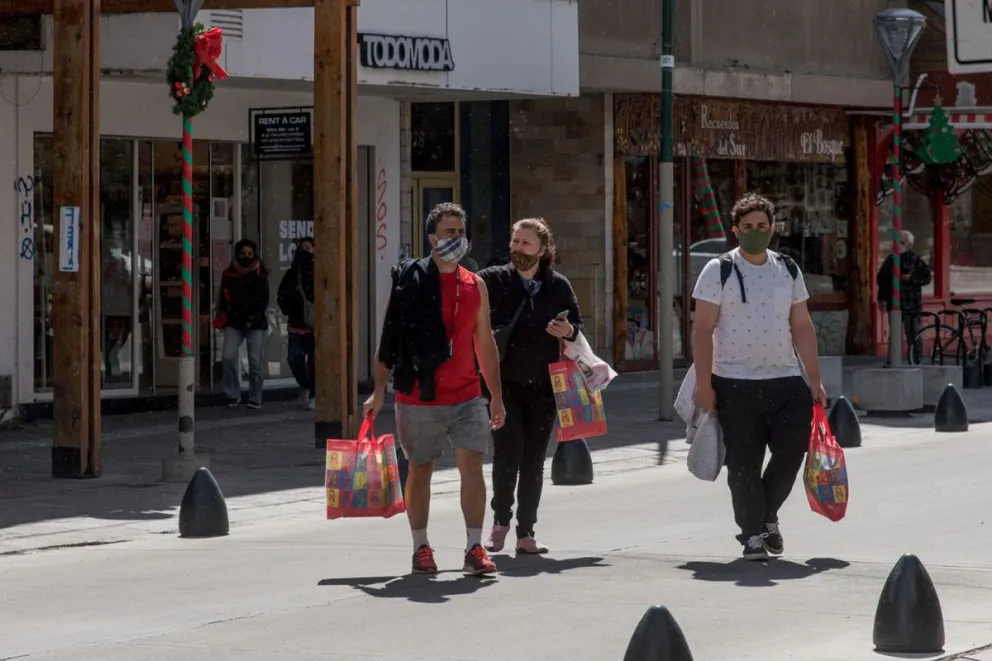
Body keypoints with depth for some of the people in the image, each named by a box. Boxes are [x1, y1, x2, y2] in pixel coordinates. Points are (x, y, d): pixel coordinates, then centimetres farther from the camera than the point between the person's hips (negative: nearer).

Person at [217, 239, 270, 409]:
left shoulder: (260, 275, 4)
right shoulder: (229, 274, 7)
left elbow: (264, 300, 1)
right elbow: (224, 299, 9)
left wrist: (253, 318, -12)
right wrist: (223, 316, -5)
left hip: (255, 324, -1)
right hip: (234, 323, 1)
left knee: (255, 360, -4)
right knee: (229, 357, -15)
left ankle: (255, 399, 5)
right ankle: (233, 395, -3)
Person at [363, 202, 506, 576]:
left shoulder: (475, 286, 8)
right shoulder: (408, 280, -4)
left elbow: (485, 344, 15)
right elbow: (389, 338, -2)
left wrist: (496, 395, 14)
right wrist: (379, 391, -6)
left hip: (466, 397, 3)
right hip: (418, 399, -3)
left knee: (472, 466, -7)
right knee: (420, 471, 7)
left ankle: (474, 548, -3)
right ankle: (421, 549, 18)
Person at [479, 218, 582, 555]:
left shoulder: (558, 285, 4)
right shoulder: (493, 280, -2)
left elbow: (579, 327, 14)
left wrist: (569, 332, -8)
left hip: (543, 386, 2)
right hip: (505, 384, -2)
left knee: (534, 461, 7)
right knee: (507, 452, -12)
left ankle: (526, 533, 16)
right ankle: (500, 521, 11)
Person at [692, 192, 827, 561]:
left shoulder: (788, 270, 12)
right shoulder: (719, 271, -1)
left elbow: (802, 327, 14)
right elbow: (703, 330, -4)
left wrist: (815, 380, 9)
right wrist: (704, 384, -10)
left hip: (786, 380, 3)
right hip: (736, 383, -3)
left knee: (791, 451, -4)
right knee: (744, 464, -1)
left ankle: (767, 515, 20)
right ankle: (752, 534, 9)